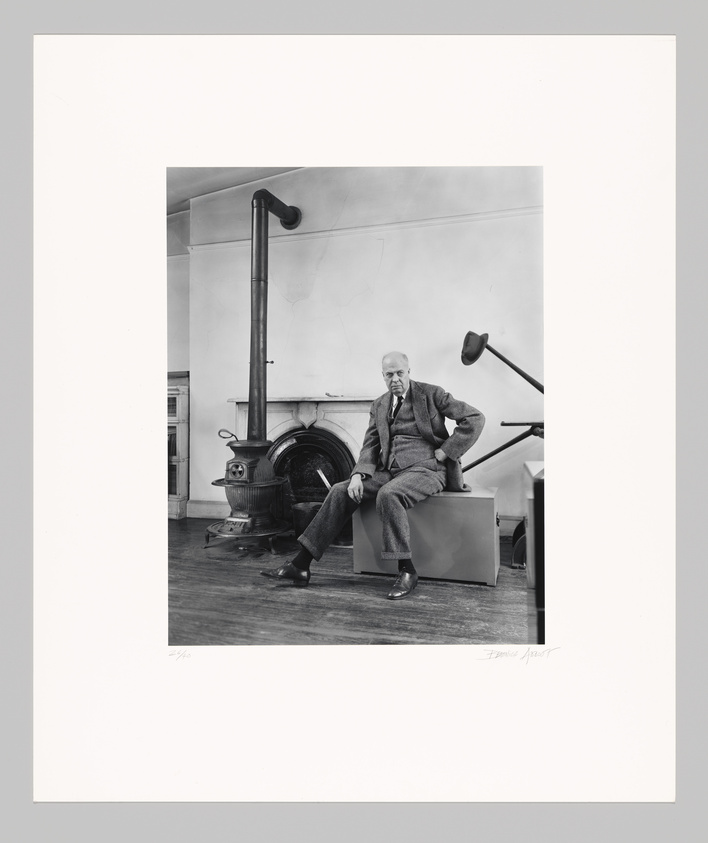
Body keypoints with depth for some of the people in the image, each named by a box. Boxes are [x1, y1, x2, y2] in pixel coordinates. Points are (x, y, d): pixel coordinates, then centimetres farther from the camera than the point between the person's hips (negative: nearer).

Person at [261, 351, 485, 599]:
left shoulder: (431, 394, -1)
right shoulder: (379, 405, 15)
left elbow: (475, 418, -6)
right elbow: (370, 445, 11)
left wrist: (443, 453, -10)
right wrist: (359, 475, -8)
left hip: (425, 468, -6)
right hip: (390, 469, 6)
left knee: (388, 494, -35)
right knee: (340, 491, -10)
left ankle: (407, 571, -22)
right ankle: (301, 565, -8)